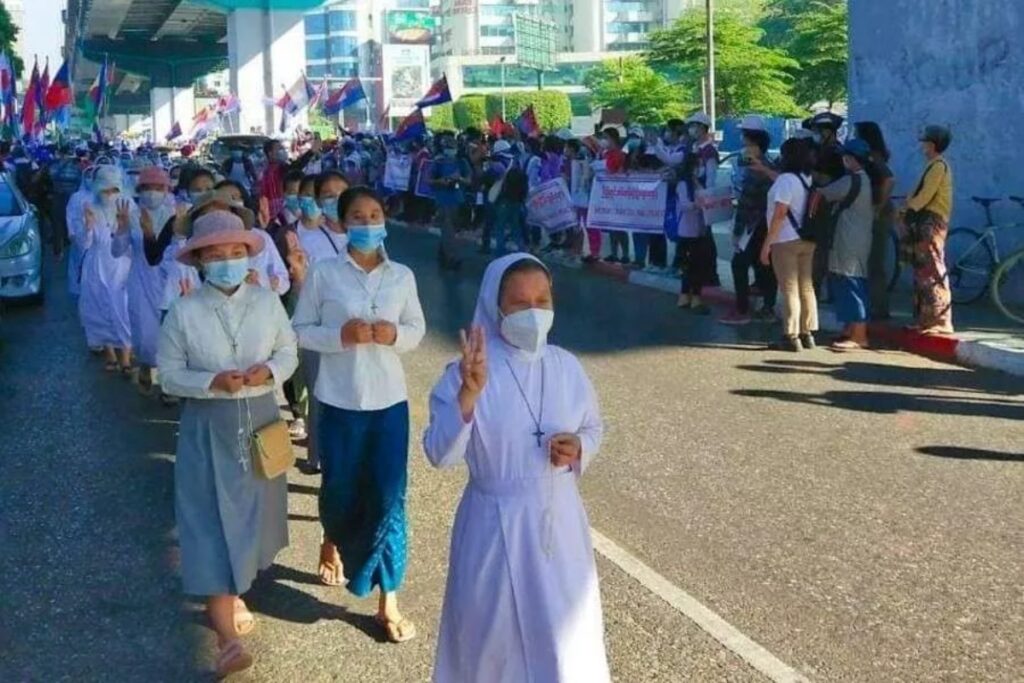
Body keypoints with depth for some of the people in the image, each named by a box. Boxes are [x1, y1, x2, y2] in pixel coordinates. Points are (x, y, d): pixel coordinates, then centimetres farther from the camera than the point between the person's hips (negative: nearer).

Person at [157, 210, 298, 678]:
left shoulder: (267, 302, -3)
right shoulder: (184, 312, -9)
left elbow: (289, 352, 6)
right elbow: (169, 373, -5)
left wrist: (270, 371, -16)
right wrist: (212, 382, -21)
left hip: (259, 420, 3)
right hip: (207, 427, -3)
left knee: (251, 512, 14)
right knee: (212, 519, -7)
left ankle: (229, 595, 39)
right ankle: (228, 637, -7)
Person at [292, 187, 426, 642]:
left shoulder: (402, 276, 2)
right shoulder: (323, 274, -5)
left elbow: (417, 329, 10)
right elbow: (300, 330, -1)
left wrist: (395, 335, -12)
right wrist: (340, 335, -18)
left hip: (389, 399, 1)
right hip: (340, 399, -1)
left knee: (389, 497, 0)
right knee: (341, 489, 13)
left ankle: (388, 600, 11)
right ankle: (333, 541, 50)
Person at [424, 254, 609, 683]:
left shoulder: (566, 367, -2)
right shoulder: (465, 374, -14)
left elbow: (593, 428, 12)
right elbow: (440, 455, -22)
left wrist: (579, 449, -10)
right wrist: (469, 393, -35)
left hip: (559, 520, 3)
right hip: (495, 527, -3)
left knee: (566, 634, 15)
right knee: (492, 635, 12)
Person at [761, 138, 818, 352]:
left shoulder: (786, 179, -14)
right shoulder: (808, 179, 11)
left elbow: (779, 214, -19)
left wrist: (767, 243, -17)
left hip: (786, 241, -8)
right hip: (807, 240, 8)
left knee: (789, 289, -5)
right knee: (806, 288, 11)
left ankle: (791, 337, -4)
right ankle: (807, 335, 16)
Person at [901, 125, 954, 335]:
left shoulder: (938, 166, -11)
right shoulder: (935, 166, 20)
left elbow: (924, 197, -17)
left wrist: (907, 209, -1)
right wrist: (908, 214, 5)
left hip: (931, 223, -10)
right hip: (924, 224, 10)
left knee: (932, 273, -11)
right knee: (922, 272, 12)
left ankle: (939, 322, -11)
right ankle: (925, 319, 17)